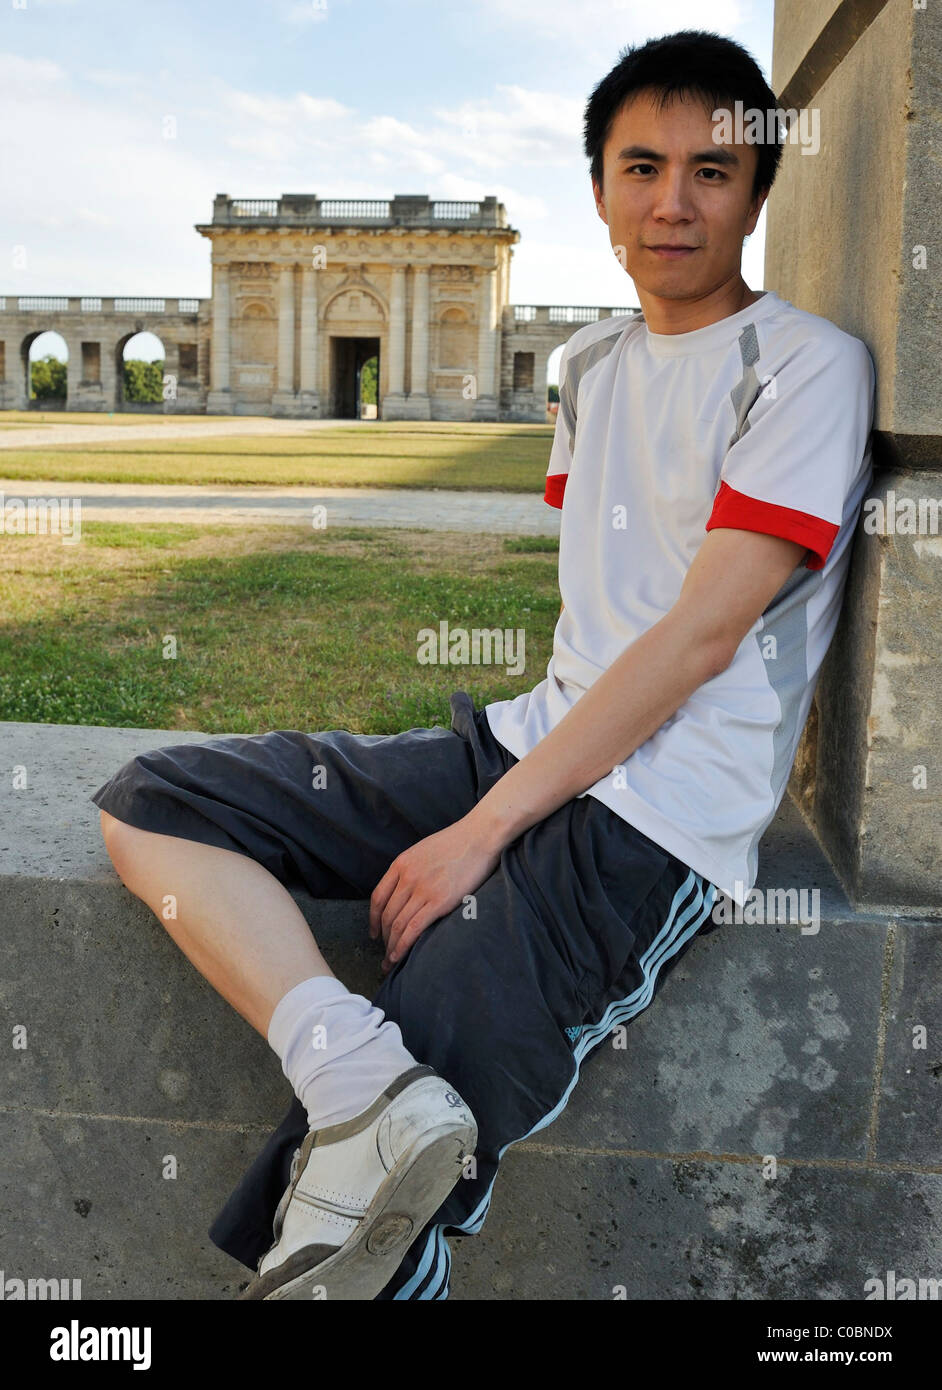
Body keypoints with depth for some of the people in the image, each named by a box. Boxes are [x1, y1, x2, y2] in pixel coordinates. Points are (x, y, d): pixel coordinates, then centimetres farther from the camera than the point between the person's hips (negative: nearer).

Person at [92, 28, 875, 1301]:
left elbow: (700, 635, -13)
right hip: (533, 741, 8)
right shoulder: (592, 362, 19)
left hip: (655, 823, -8)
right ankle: (364, 1083, -26)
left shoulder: (808, 364, -4)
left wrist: (485, 829, -15)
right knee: (148, 806, -9)